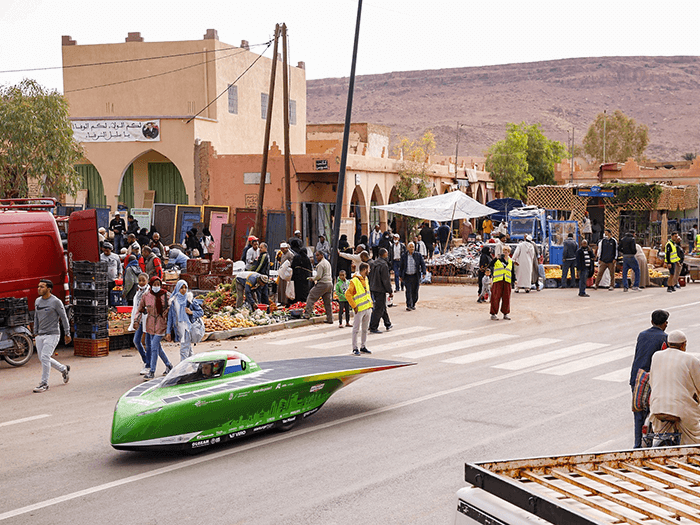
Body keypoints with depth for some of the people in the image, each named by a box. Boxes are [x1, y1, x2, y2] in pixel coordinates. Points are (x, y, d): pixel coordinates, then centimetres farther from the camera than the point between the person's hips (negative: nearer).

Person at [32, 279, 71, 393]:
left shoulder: (56, 302, -10)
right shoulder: (37, 301, 10)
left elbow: (64, 318, -5)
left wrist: (67, 334, -4)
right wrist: (35, 333, 18)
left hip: (52, 334, -7)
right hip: (40, 335, 7)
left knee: (45, 357, -16)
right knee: (43, 358, 9)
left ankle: (44, 384, -8)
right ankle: (63, 369, 31)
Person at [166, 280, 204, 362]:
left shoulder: (190, 299, -1)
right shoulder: (173, 301, 7)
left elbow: (201, 312, 4)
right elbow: (170, 316, 9)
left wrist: (191, 312, -14)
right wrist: (168, 331, 7)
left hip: (187, 327, -4)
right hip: (178, 327, 4)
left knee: (184, 350, -10)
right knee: (188, 349, 11)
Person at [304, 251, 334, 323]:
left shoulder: (320, 264, -11)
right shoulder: (327, 262, 18)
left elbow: (319, 276, -17)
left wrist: (312, 279, 1)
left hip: (323, 284, -9)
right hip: (330, 283, 9)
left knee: (311, 297, -2)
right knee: (328, 302, 11)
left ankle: (307, 314, -6)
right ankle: (330, 319, 11)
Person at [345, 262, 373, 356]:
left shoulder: (366, 279, 13)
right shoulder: (354, 281, -14)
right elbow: (347, 294, -15)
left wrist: (370, 304, 16)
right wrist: (354, 306, -15)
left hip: (368, 308, 8)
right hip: (360, 309, -8)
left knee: (365, 329, 13)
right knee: (356, 329, -2)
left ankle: (363, 347, 21)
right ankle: (355, 348, 2)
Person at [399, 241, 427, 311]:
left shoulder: (418, 255, 3)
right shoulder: (404, 256, 5)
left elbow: (422, 264, 0)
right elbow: (401, 266, 10)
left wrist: (423, 273, -13)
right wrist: (401, 276, 10)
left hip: (415, 276, 1)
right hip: (407, 276, -1)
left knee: (415, 291, 6)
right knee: (408, 291, -9)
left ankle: (413, 304, 23)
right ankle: (409, 305, -9)